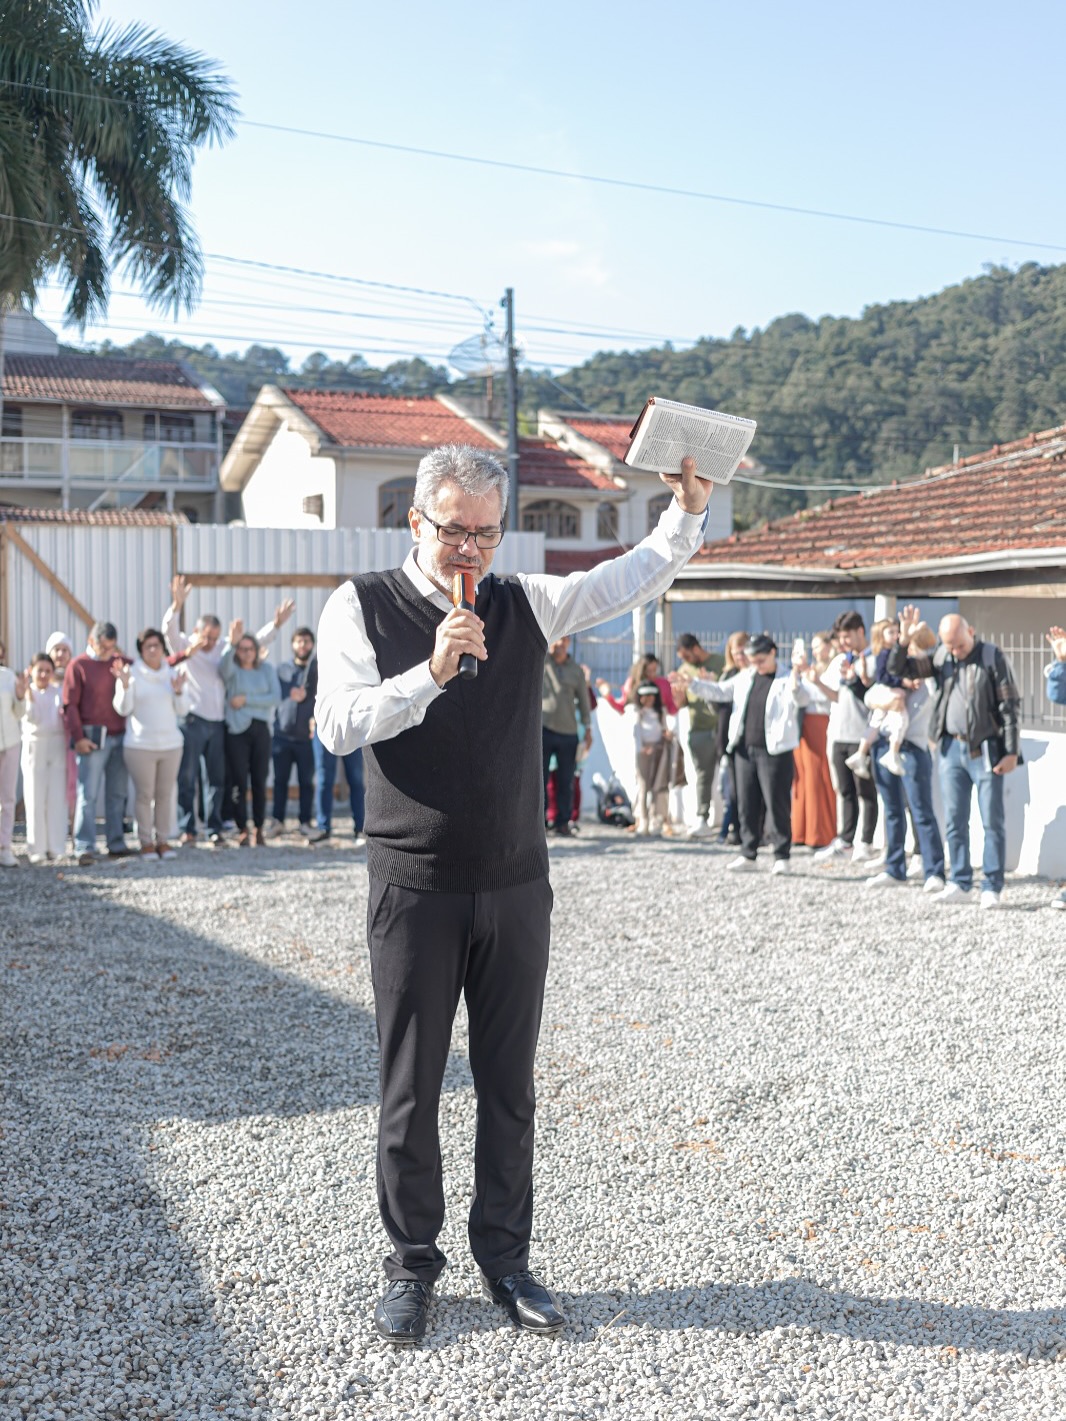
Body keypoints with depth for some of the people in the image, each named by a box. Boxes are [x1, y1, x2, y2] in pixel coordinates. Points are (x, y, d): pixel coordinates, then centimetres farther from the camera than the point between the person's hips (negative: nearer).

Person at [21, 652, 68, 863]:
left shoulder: (59, 692, 9)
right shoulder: (26, 692, 2)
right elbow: (32, 717, -13)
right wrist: (29, 692, -19)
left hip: (57, 747, 2)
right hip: (35, 746, -2)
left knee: (57, 799, 1)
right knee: (36, 799, -1)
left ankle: (55, 847, 6)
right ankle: (36, 848, 2)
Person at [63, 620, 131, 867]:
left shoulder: (121, 662, 11)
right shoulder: (78, 666, -1)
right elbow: (70, 705, -4)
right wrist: (78, 737, -11)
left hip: (120, 736, 5)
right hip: (93, 738, -5)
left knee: (117, 794, 9)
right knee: (88, 795, -6)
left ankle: (117, 844, 15)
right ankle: (84, 849, -5)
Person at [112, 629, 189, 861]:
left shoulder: (172, 674, 11)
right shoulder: (132, 674, -2)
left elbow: (183, 710, 8)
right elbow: (123, 709, -7)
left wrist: (178, 691, -11)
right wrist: (124, 685, -22)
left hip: (171, 744, 4)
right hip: (140, 745, -4)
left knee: (166, 794, 7)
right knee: (144, 794, -1)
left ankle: (163, 840, 15)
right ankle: (146, 842, 7)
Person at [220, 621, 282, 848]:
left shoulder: (266, 669, 8)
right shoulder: (232, 670, 1)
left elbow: (276, 697, -3)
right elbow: (223, 665, -24)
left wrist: (247, 700, -10)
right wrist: (231, 643, -43)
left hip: (260, 729, 2)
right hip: (237, 731, -2)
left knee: (260, 780, 3)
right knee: (239, 781, -3)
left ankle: (259, 829, 11)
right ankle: (242, 829, 3)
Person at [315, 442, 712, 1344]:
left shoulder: (526, 603, 7)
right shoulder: (362, 607, -2)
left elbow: (639, 576, 11)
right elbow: (339, 727, -13)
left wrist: (689, 507, -3)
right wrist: (430, 673, -24)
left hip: (515, 882, 3)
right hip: (415, 886, -3)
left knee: (509, 1083, 11)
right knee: (411, 1085, 6)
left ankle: (505, 1256, 25)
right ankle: (413, 1265, 22)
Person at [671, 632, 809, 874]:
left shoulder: (787, 679, -2)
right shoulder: (745, 677, 13)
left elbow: (802, 699, -19)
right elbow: (720, 691, 14)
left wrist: (795, 675, -38)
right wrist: (691, 685, 3)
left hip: (774, 751, -5)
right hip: (744, 749, 5)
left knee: (777, 804, -2)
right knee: (747, 803, 9)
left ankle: (781, 856, 7)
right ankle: (748, 853, 19)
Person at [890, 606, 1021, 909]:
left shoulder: (992, 657, -5)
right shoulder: (940, 657, 6)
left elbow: (1009, 706, -6)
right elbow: (898, 669, 4)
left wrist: (1011, 751, -10)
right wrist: (904, 640, -13)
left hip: (985, 750, -4)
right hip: (951, 748, 4)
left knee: (992, 821, 0)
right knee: (954, 821, 7)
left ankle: (992, 888, 6)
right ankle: (960, 884, 16)